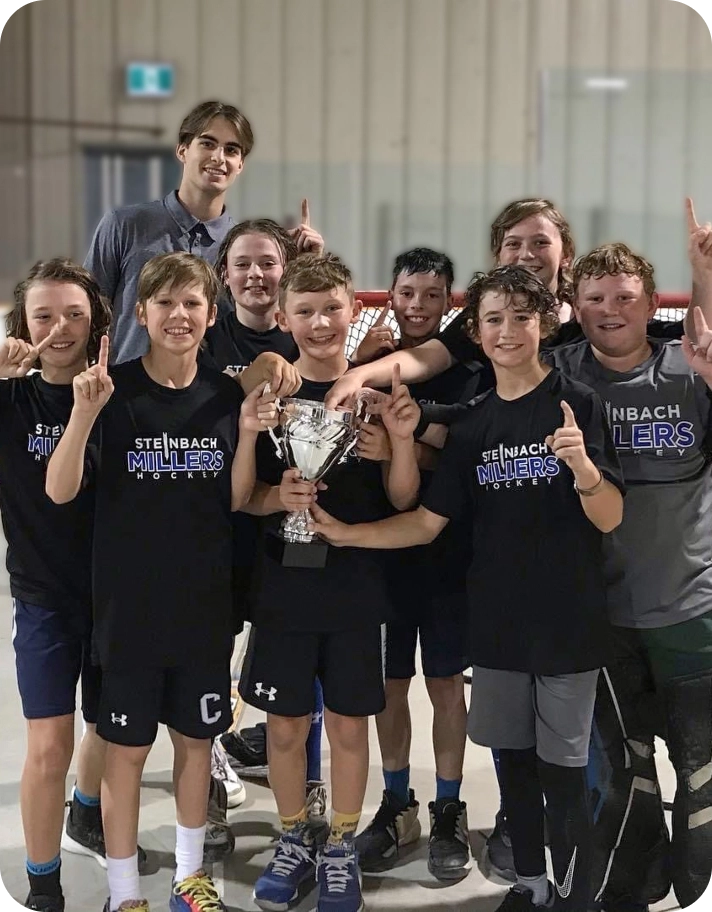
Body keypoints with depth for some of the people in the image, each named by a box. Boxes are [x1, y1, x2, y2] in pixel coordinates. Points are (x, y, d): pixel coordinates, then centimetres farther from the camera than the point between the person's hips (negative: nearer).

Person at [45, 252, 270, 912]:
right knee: (127, 746, 6)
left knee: (196, 736, 15)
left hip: (205, 603, 3)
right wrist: (85, 412, -30)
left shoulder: (226, 397, 0)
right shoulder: (114, 392, -10)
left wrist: (247, 434, -12)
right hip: (129, 604, -3)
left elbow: (236, 501, 4)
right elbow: (61, 491, -16)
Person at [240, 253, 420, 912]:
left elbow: (402, 499, -2)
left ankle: (341, 849, 28)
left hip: (356, 592, 0)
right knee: (285, 725, 10)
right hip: (282, 590, 0)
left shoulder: (378, 393, -3)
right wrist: (277, 497, -19)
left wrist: (402, 439, -20)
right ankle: (294, 840, 31)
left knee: (349, 726, 10)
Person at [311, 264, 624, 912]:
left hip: (567, 621, -4)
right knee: (514, 760, 14)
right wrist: (344, 533, -6)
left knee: (563, 771, 1)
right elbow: (426, 523, 5)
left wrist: (581, 463, -30)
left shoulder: (578, 404, -7)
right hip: (497, 620, 4)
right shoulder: (474, 423, 6)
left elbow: (610, 519, -10)